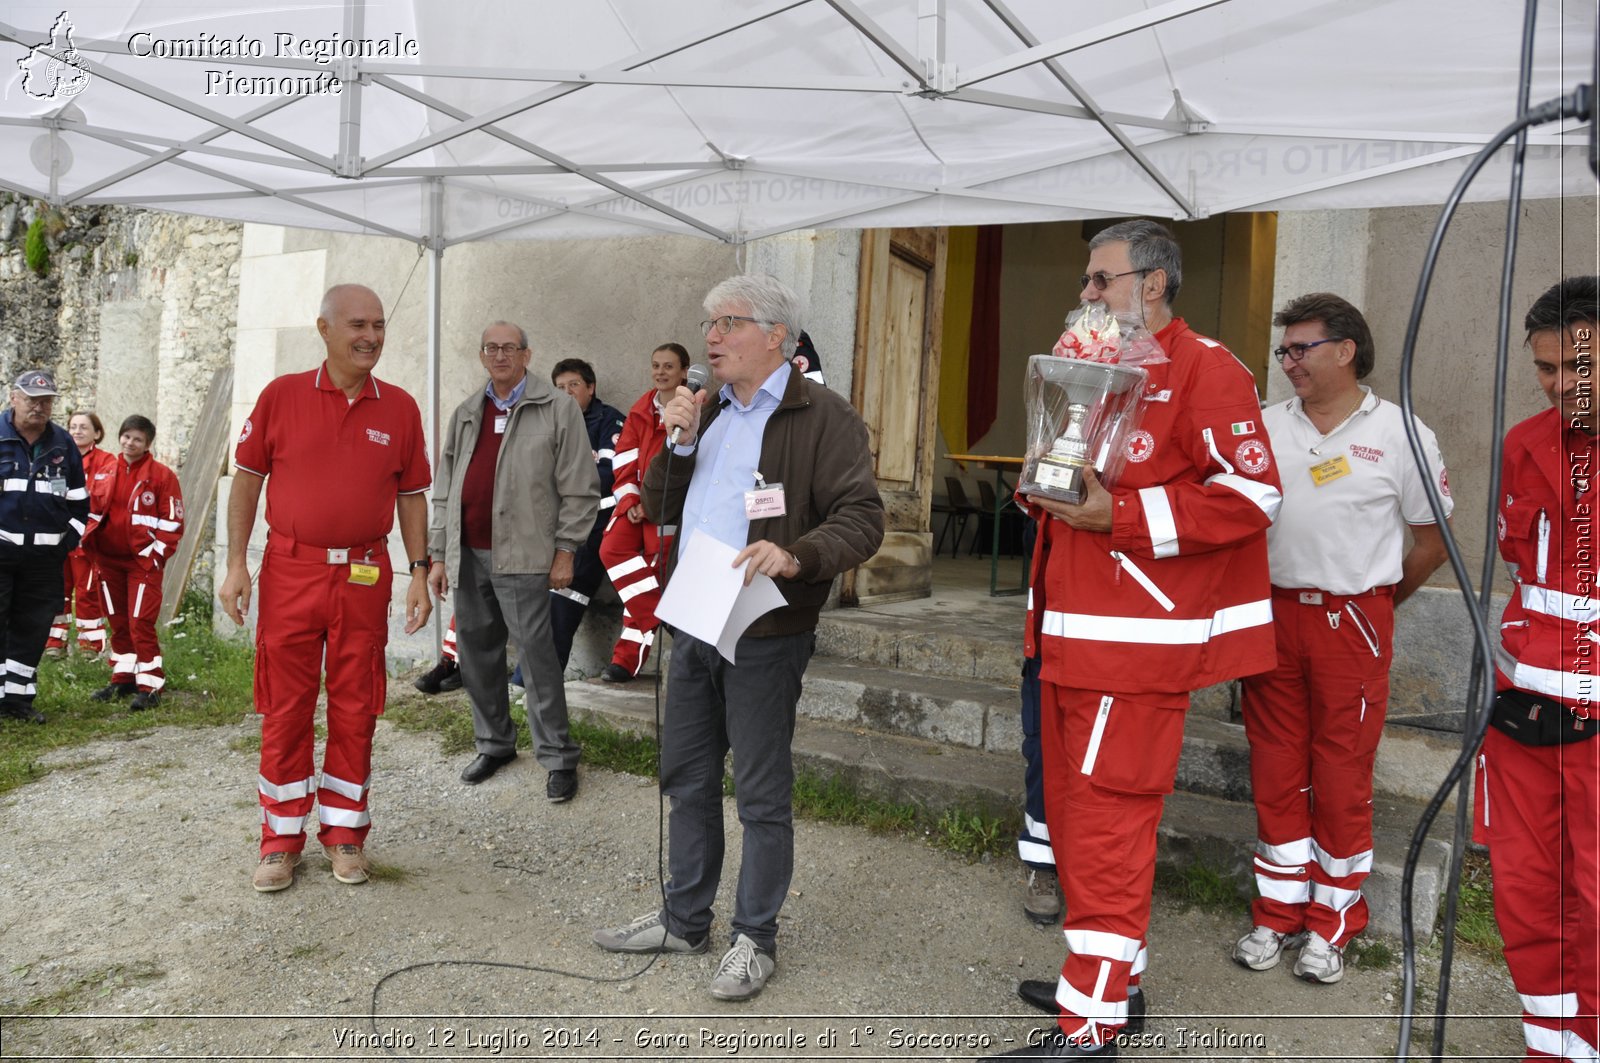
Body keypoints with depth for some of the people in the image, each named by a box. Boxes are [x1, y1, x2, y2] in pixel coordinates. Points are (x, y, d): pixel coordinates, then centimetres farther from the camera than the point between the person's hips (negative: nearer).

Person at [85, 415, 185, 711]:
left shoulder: (162, 475, -5)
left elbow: (172, 521, -6)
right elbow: (93, 511, 17)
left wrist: (155, 555, -11)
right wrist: (94, 550, 7)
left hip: (143, 562, -5)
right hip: (108, 561, 5)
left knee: (140, 623, -10)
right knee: (118, 622, 12)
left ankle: (150, 687, -5)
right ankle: (123, 679, 23)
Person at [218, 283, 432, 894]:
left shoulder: (400, 409, 5)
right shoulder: (281, 396, 1)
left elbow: (412, 496, 9)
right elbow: (247, 478, 4)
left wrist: (419, 573, 3)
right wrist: (236, 563, -2)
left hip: (365, 578, 1)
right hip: (289, 572, -1)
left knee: (355, 708, 8)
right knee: (284, 707, 6)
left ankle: (344, 833, 22)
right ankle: (281, 839, 19)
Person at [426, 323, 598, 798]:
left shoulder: (558, 410, -3)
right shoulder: (466, 414, 14)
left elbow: (580, 489, -5)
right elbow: (445, 489, 15)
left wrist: (565, 549, -9)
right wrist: (439, 554, 11)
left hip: (522, 554, -6)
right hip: (468, 553, 6)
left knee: (536, 652, -5)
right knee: (476, 651, 12)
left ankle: (558, 757, 5)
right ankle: (494, 744, 28)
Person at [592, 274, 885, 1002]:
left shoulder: (821, 417, -8)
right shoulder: (706, 414, 16)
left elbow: (861, 518, -17)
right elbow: (659, 510, 12)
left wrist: (797, 555, -34)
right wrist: (679, 443, -3)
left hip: (764, 633, -7)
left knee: (761, 792, 3)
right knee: (687, 778, 16)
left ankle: (755, 939, 19)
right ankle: (684, 920, 32)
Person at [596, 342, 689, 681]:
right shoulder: (640, 411, 14)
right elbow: (625, 462, 10)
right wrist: (631, 500, -7)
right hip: (635, 501, 5)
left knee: (648, 573, -8)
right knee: (612, 550, -18)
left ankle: (627, 657, 1)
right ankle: (660, 622, -11)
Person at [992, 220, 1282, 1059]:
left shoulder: (1204, 370, -8)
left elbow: (1251, 496, -16)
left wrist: (1117, 517, -20)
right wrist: (1046, 490, 6)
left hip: (1138, 637, -9)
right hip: (1070, 635, 9)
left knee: (1107, 817, -6)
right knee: (1070, 806, 14)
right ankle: (1109, 979, 30)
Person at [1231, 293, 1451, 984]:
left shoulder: (1400, 434, -1)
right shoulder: (1266, 427, 7)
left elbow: (1433, 541, 6)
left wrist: (1378, 602, 9)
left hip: (1353, 622, -3)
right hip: (1273, 616, 3)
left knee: (1343, 777, 3)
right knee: (1275, 770, 8)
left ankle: (1331, 925, 18)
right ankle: (1278, 913, 22)